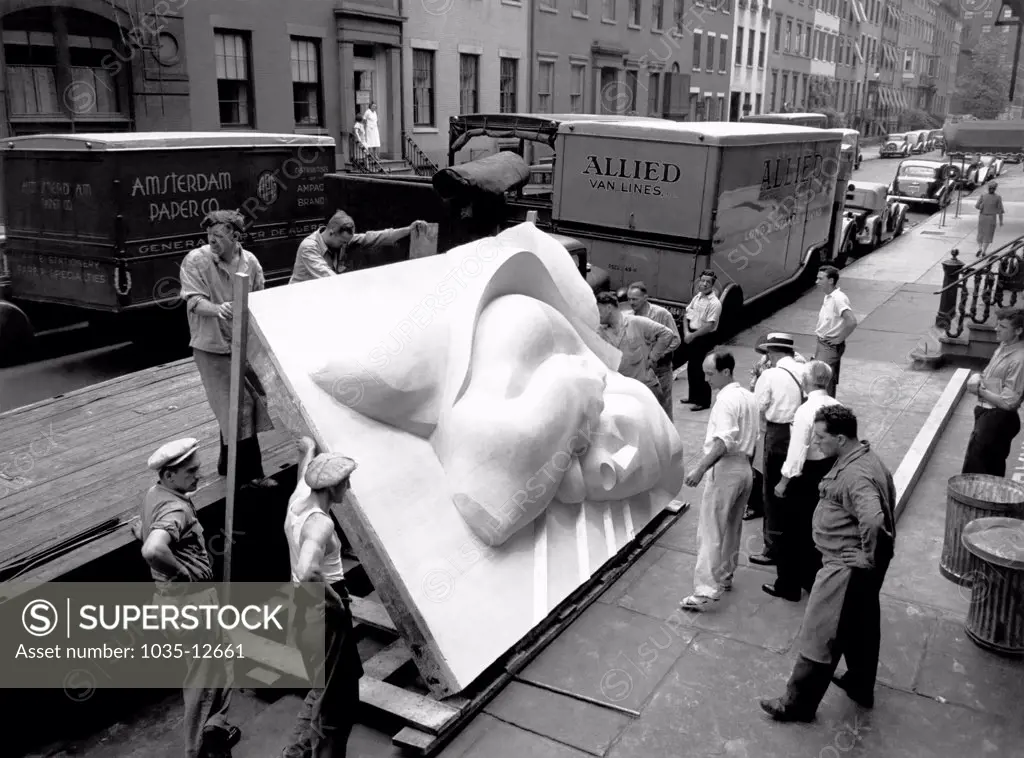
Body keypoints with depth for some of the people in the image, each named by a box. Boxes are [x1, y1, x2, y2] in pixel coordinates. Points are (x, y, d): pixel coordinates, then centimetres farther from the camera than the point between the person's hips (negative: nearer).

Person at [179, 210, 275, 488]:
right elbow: (194, 301, -19)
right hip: (213, 347, -5)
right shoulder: (195, 261, -13)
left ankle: (229, 464, 33)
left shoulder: (250, 262, -1)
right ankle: (250, 472, 9)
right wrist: (217, 309, -40)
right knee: (238, 408, -4)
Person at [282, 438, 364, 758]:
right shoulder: (320, 523, -25)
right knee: (334, 698, 5)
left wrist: (309, 449, 45)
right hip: (324, 611, -10)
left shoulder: (299, 498, 0)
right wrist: (333, 598, -23)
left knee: (325, 690, 25)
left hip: (306, 608, 10)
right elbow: (307, 572, -40)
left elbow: (305, 471, 24)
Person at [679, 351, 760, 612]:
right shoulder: (749, 397, 11)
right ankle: (724, 577, 30)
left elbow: (723, 442, -28)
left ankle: (707, 589, -9)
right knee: (732, 528, 19)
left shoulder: (726, 399, -17)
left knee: (710, 531, -7)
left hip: (725, 469, -9)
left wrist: (700, 468, -32)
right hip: (745, 468, 9)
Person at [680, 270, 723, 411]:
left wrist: (692, 335, -18)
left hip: (705, 338, -8)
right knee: (691, 367, 17)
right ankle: (693, 396, 32)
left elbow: (710, 326, -22)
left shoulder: (714, 303, -16)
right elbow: (687, 316, 11)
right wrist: (686, 332, -5)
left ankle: (703, 401, 9)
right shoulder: (696, 297, 8)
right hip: (691, 336, 8)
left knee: (701, 369, -2)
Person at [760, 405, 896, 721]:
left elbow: (873, 520, -43)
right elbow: (884, 497, 20)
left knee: (820, 637, 2)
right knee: (861, 626, 26)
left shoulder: (854, 476, -28)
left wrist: (868, 556, -27)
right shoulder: (864, 458, 5)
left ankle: (798, 704, 14)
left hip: (847, 568, -10)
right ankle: (861, 686, 45)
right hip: (854, 565, 10)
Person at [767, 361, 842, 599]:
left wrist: (783, 482, -12)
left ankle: (788, 586, 19)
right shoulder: (837, 407, -3)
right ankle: (812, 578, 35)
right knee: (814, 528, 21)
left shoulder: (805, 411, -22)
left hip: (806, 474, -7)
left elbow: (797, 452, -21)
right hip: (829, 470, 7)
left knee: (792, 530, 8)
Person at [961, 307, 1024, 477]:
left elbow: (1008, 402, -22)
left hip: (999, 418, -9)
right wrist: (979, 378, 3)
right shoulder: (1004, 346, 4)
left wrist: (980, 391, -12)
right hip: (986, 412, 9)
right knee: (994, 470, 20)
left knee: (973, 466, -7)